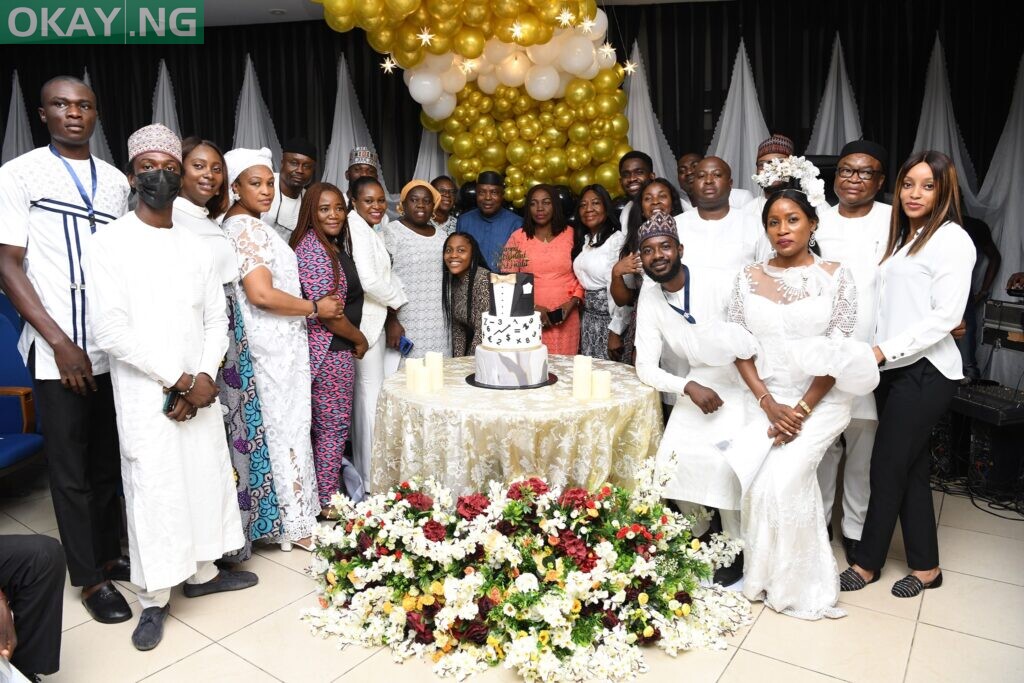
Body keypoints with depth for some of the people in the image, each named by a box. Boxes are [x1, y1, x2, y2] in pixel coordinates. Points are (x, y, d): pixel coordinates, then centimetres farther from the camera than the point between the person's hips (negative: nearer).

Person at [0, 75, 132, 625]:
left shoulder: (115, 180, 10)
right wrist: (60, 341, -13)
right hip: (59, 353, -4)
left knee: (109, 461, 14)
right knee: (71, 469, 6)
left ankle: (109, 553, 29)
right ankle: (90, 578, 18)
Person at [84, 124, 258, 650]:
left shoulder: (196, 247, 9)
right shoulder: (110, 244, -6)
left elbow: (217, 319, 7)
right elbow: (111, 330, -13)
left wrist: (204, 378, -8)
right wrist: (178, 380, -13)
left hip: (199, 392, 5)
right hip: (145, 397, -4)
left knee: (208, 478, 11)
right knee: (153, 491, 1)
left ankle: (203, 571, 30)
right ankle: (154, 599, 18)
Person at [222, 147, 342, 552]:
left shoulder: (241, 225, 16)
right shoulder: (248, 229, -15)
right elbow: (262, 294, -23)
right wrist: (315, 308, -12)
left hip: (276, 344, 10)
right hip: (276, 347, -9)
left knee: (286, 427, 14)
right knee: (288, 429, -1)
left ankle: (296, 514, 26)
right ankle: (297, 524, 11)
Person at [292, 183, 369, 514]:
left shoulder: (333, 245, 13)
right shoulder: (313, 248, -18)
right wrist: (359, 339, -10)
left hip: (336, 349, 10)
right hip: (331, 350, -10)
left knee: (329, 426, 17)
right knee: (334, 427, 1)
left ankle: (330, 492, 30)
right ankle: (328, 503, 14)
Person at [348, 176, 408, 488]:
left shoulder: (371, 230, 17)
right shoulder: (356, 229, -15)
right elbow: (369, 280, -23)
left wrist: (391, 319, 7)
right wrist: (396, 301, -6)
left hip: (376, 319, 10)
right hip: (366, 321, -10)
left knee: (364, 392, 15)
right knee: (372, 393, -5)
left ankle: (363, 467, 27)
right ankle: (371, 478, 5)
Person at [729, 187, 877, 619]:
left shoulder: (835, 276, -2)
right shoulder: (749, 278, 4)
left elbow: (838, 353, -6)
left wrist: (802, 410, -13)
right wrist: (769, 404, -9)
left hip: (820, 401, -2)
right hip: (764, 400, 2)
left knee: (784, 477, -19)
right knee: (757, 478, -15)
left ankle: (797, 583, 4)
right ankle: (764, 574, 9)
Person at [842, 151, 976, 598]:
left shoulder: (951, 239, -8)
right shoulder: (903, 237, 16)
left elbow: (945, 316, -15)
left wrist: (885, 350, -16)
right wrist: (877, 353, 2)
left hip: (925, 371, -7)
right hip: (893, 368, 8)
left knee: (887, 468, 0)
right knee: (910, 468, 13)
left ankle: (867, 564, 16)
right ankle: (925, 566, 25)